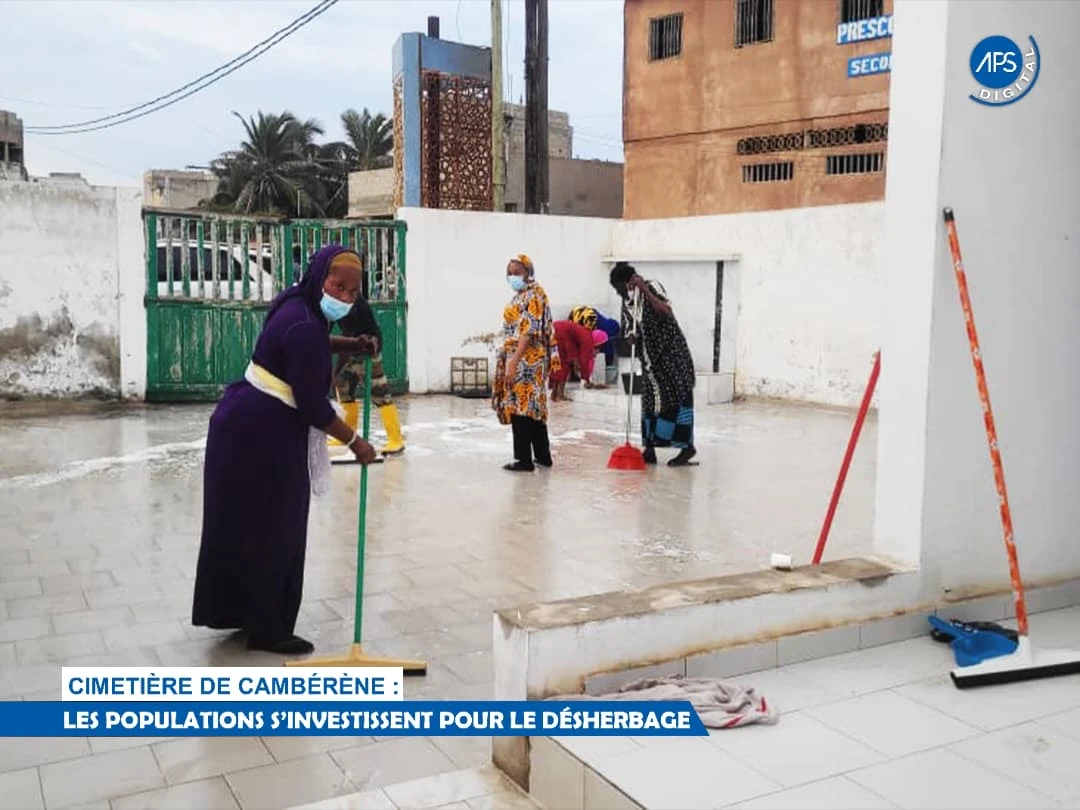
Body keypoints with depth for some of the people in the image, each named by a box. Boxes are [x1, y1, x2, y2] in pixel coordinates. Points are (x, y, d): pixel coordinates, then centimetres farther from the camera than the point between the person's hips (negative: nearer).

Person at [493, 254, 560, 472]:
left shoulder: (533, 295, -13)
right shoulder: (521, 295, 16)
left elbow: (528, 331, -21)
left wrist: (513, 362, -26)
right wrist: (511, 361, 19)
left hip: (525, 360, -10)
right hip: (527, 360, 10)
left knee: (520, 406, -7)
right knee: (534, 407, 13)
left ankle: (525, 460, -3)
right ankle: (543, 455, 21)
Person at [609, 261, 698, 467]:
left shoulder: (652, 287, -13)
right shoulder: (626, 303, 6)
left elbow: (667, 313, -28)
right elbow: (635, 330, 10)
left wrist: (644, 290, -30)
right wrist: (633, 336, -14)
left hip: (671, 351, -6)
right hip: (650, 356, 7)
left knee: (678, 396, -5)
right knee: (650, 399, 5)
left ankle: (687, 446, 2)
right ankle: (649, 449, 9)